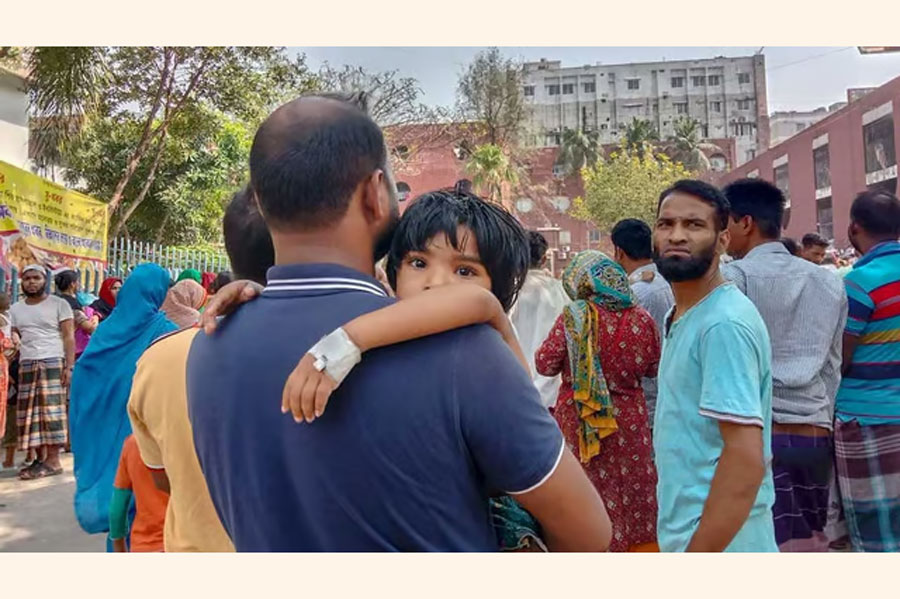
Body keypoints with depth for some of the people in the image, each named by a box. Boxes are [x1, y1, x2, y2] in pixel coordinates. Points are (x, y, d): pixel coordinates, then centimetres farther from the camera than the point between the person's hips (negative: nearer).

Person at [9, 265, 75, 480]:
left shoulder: (59, 304, 2)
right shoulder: (15, 309, 16)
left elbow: (69, 337, -3)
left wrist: (69, 366, -12)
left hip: (53, 363, -5)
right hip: (26, 365, 5)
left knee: (52, 411, -7)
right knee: (30, 413, 2)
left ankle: (53, 460, -7)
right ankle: (40, 459, 6)